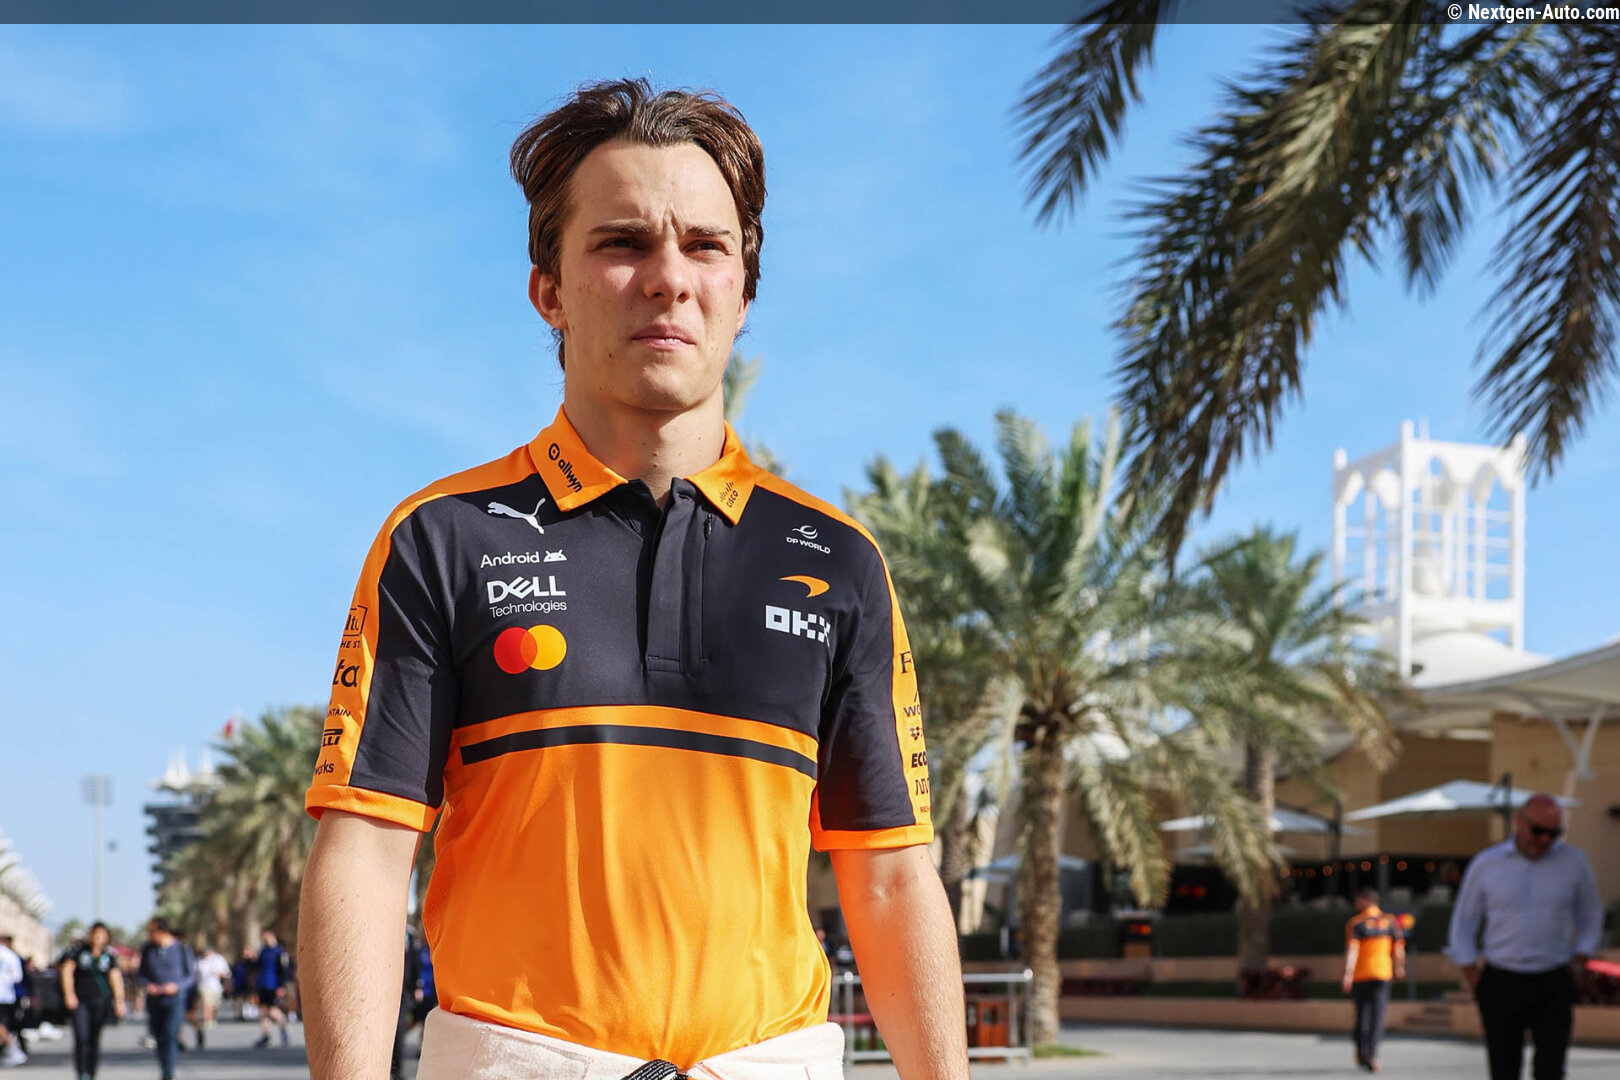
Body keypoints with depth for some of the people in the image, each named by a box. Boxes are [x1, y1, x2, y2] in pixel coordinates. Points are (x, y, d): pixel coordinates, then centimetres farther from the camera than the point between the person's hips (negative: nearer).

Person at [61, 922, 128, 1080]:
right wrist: (69, 994, -12)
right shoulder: (79, 949, 1)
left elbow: (116, 977, -4)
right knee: (81, 1036, -14)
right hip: (80, 1000, -1)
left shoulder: (109, 955, 3)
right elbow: (67, 970, -1)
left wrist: (119, 1000, -14)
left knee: (95, 1039, 4)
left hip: (101, 1001, 1)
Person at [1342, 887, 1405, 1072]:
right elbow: (1398, 948, 7)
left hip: (1360, 975, -1)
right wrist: (1399, 967, 23)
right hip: (1382, 973, 1)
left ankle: (1361, 1051, 22)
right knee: (1377, 1013, -3)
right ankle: (1372, 1054, -16)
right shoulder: (1390, 921, 5)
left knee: (1361, 1011, 15)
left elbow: (1352, 949, -14)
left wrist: (1348, 973, -20)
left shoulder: (1355, 923, -4)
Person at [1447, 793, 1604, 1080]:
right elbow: (1464, 921, 12)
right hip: (1501, 983, 0)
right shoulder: (1486, 864, 2)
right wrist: (1471, 974, 4)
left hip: (1554, 984, 0)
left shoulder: (1573, 861, 4)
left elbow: (1591, 913, 19)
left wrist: (1581, 957, 6)